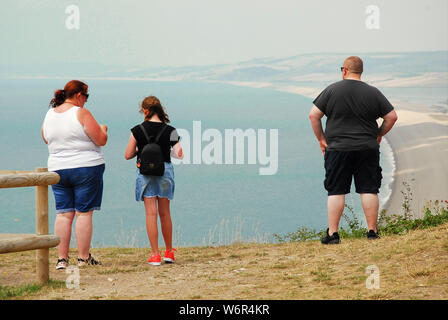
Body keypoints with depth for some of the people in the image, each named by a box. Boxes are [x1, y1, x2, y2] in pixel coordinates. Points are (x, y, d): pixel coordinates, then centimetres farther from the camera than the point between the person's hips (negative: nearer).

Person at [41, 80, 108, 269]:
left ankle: (62, 258, 1)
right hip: (86, 168, -5)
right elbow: (101, 140, -11)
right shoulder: (81, 113, -11)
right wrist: (102, 129, 10)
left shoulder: (50, 115, 7)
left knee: (63, 214, 5)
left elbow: (46, 139, 22)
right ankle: (84, 258, 2)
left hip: (58, 168, 5)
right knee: (84, 213, 0)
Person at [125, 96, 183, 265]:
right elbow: (179, 154, -6)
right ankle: (169, 252, 23)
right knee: (165, 213, 14)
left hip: (145, 172, -2)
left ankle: (155, 254, -4)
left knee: (151, 213, 0)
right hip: (165, 170, 2)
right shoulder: (169, 131, -4)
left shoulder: (137, 131, -6)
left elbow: (128, 155, -3)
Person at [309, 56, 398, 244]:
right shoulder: (373, 93, 2)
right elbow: (392, 117, 3)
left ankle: (332, 234, -1)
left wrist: (321, 139, 6)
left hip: (338, 149, -1)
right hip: (368, 149, 1)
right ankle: (372, 231, 6)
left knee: (336, 191, 2)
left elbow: (314, 115, -3)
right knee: (369, 190, 6)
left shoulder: (332, 90, -2)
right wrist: (378, 135, 16)